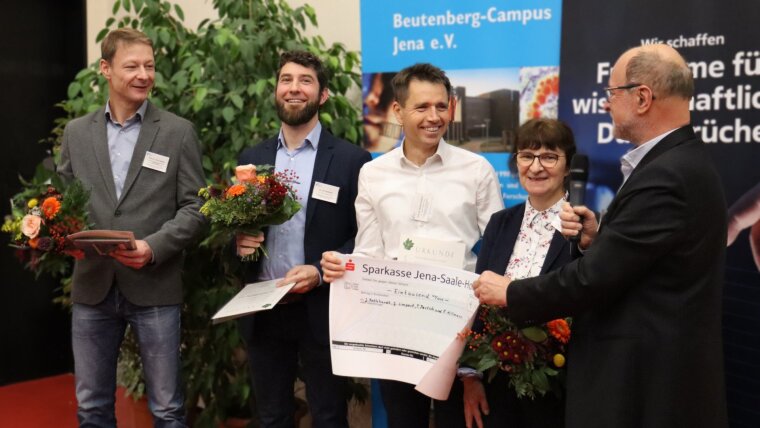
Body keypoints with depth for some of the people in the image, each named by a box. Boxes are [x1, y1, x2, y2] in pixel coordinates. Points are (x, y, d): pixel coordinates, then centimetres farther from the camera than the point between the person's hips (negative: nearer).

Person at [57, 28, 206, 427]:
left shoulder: (178, 131, 0)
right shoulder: (77, 131, 9)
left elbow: (195, 207, -3)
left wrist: (153, 248, -18)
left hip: (154, 287, -3)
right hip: (92, 287, 3)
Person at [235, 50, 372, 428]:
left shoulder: (352, 160, -3)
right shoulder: (252, 158, 9)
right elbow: (238, 226, 15)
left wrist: (320, 271, -18)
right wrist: (239, 242, -8)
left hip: (322, 311, -3)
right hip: (263, 311, 4)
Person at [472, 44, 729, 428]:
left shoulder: (665, 176, -22)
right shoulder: (681, 163, 10)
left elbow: (594, 279, -22)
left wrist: (510, 293, -9)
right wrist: (596, 239, -3)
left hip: (646, 384, -9)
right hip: (656, 373, 9)